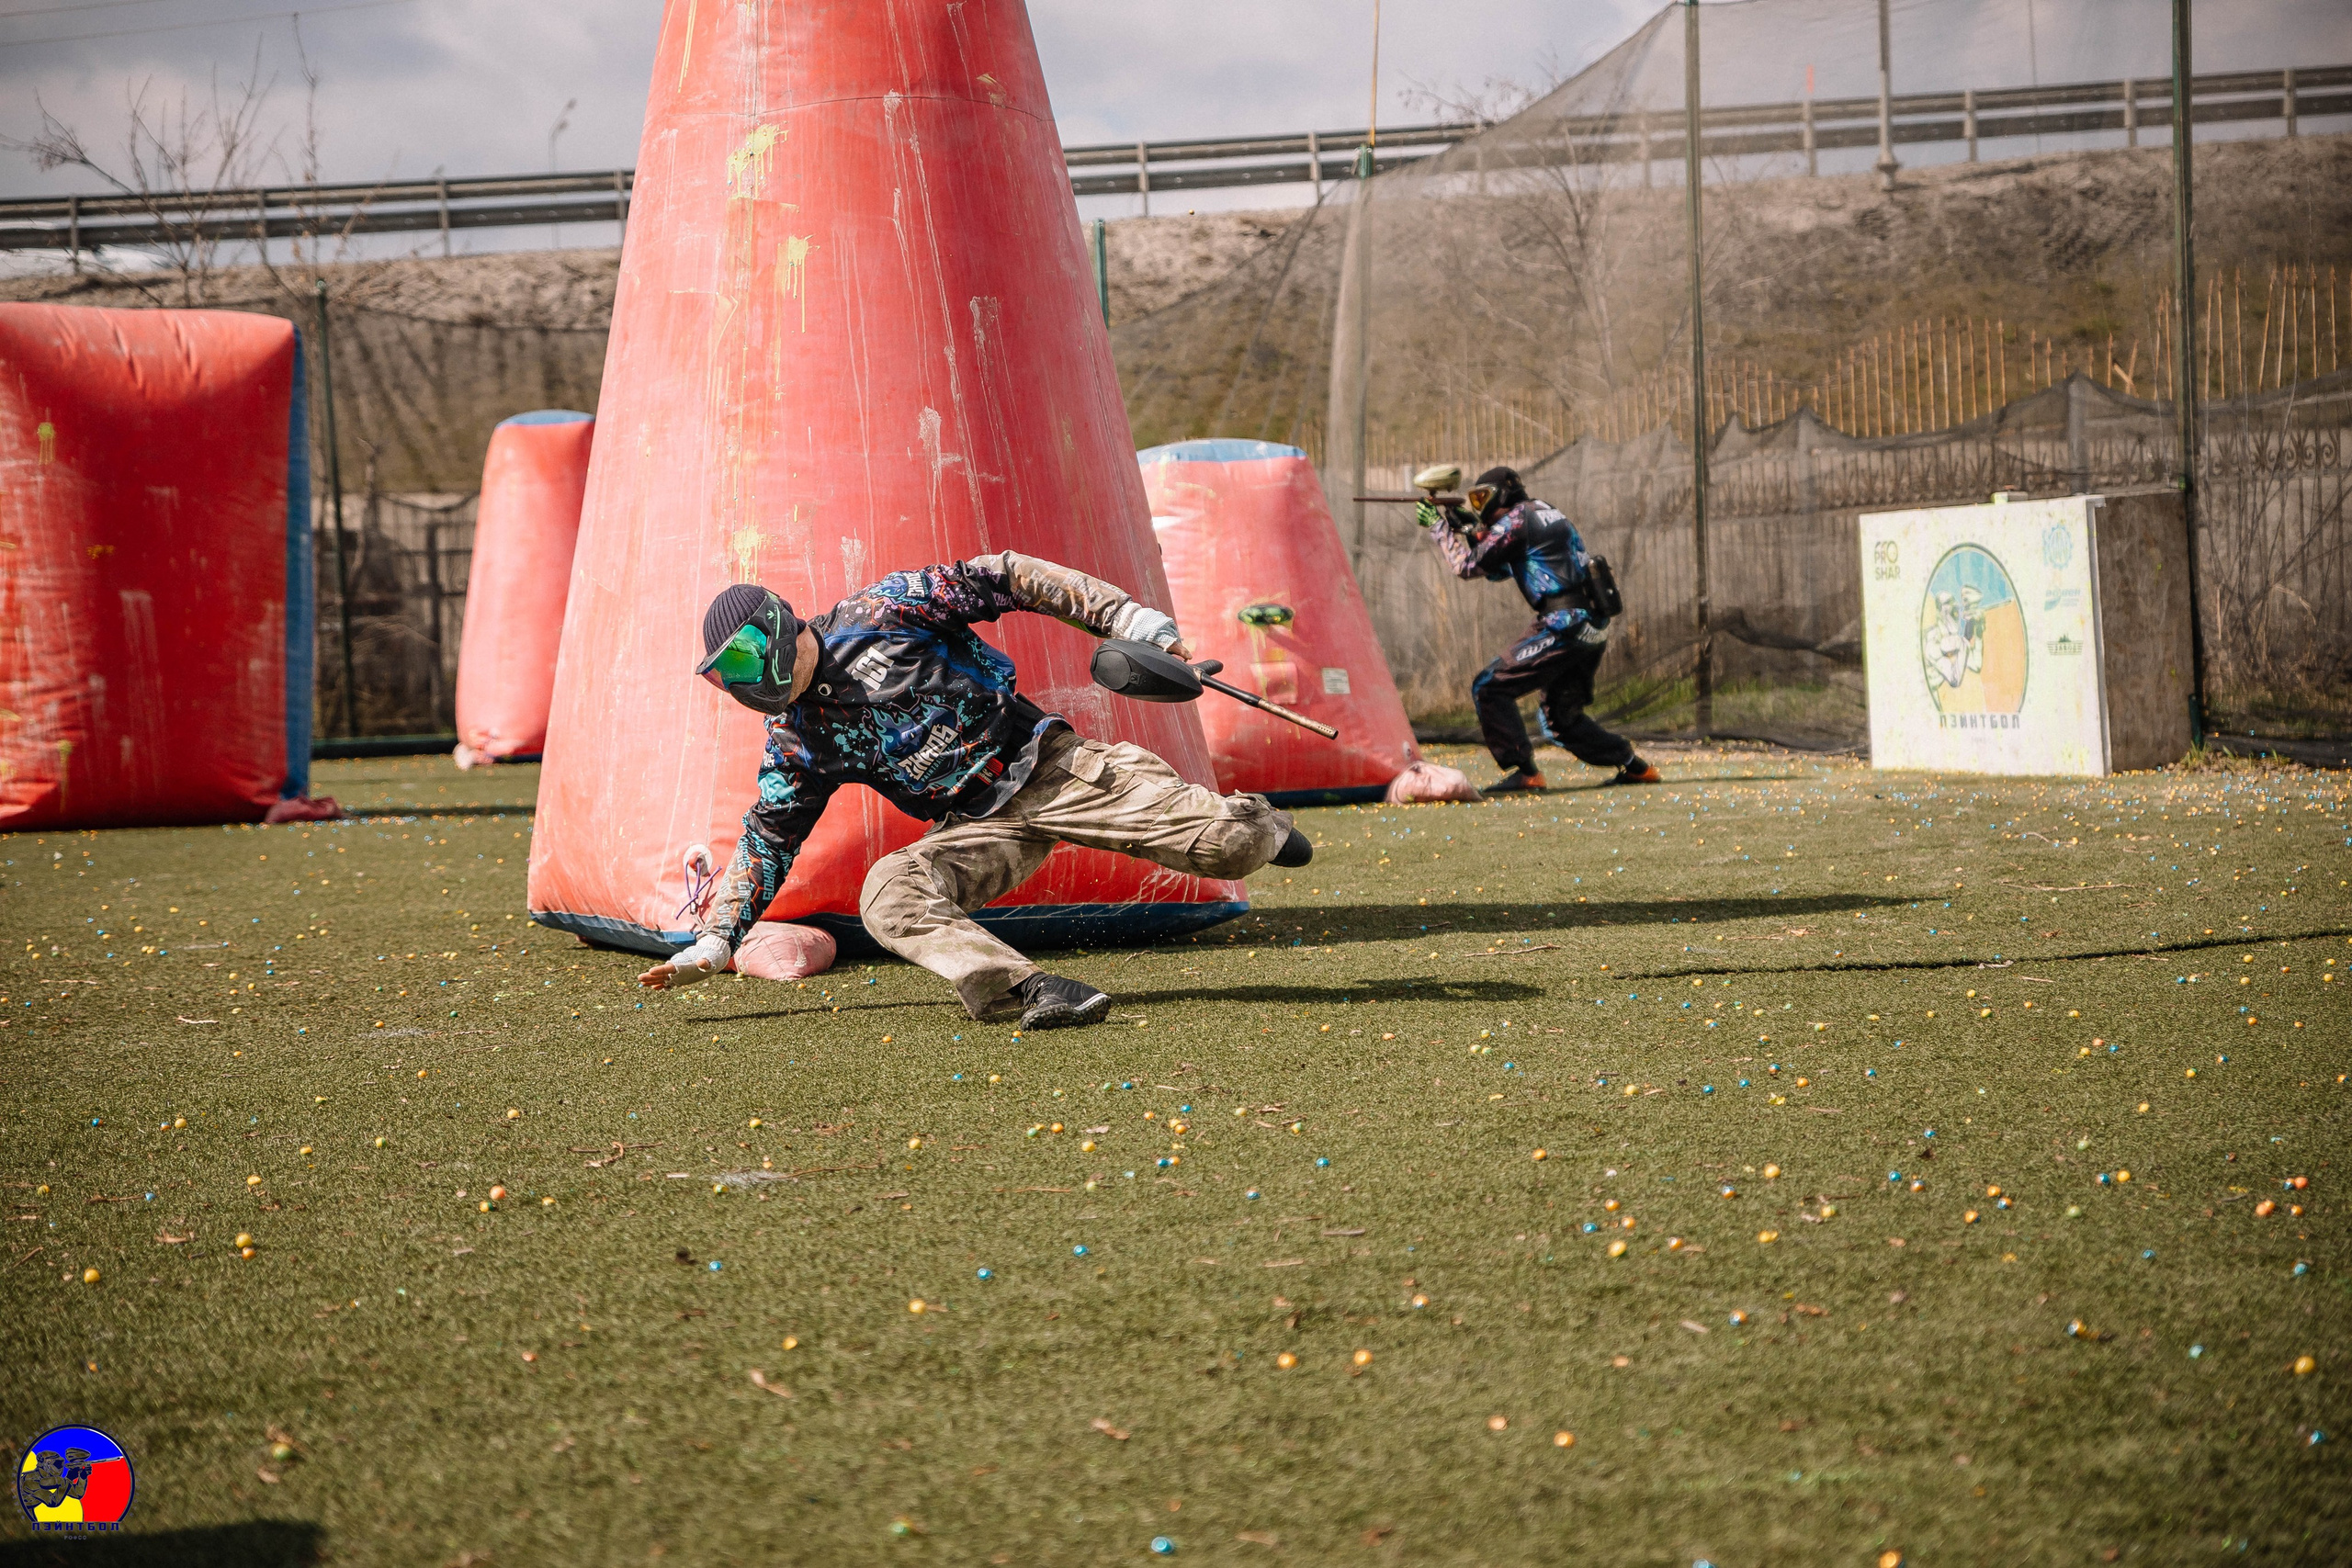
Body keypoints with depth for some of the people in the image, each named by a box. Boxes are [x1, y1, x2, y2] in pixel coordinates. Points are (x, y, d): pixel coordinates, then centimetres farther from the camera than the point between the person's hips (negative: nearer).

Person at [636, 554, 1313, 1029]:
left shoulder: (878, 615, -6)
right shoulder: (795, 736, 9)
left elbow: (1004, 582, -6)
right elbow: (767, 839, 16)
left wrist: (1131, 619, -11)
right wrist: (713, 942, 6)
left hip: (1049, 767, -4)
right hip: (979, 826, 4)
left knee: (1227, 847, -17)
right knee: (888, 892, -28)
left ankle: (1253, 824, 22)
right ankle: (1024, 987, -45)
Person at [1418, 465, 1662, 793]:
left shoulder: (1516, 521, -5)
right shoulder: (1546, 514, 23)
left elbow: (1467, 566, -4)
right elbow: (1496, 571, 30)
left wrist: (1439, 527, 7)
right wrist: (1468, 528, 20)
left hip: (1564, 626, -9)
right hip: (1594, 629, 9)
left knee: (1489, 689, -6)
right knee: (1562, 716, 21)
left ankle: (1522, 772, -11)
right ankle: (1633, 766, 21)